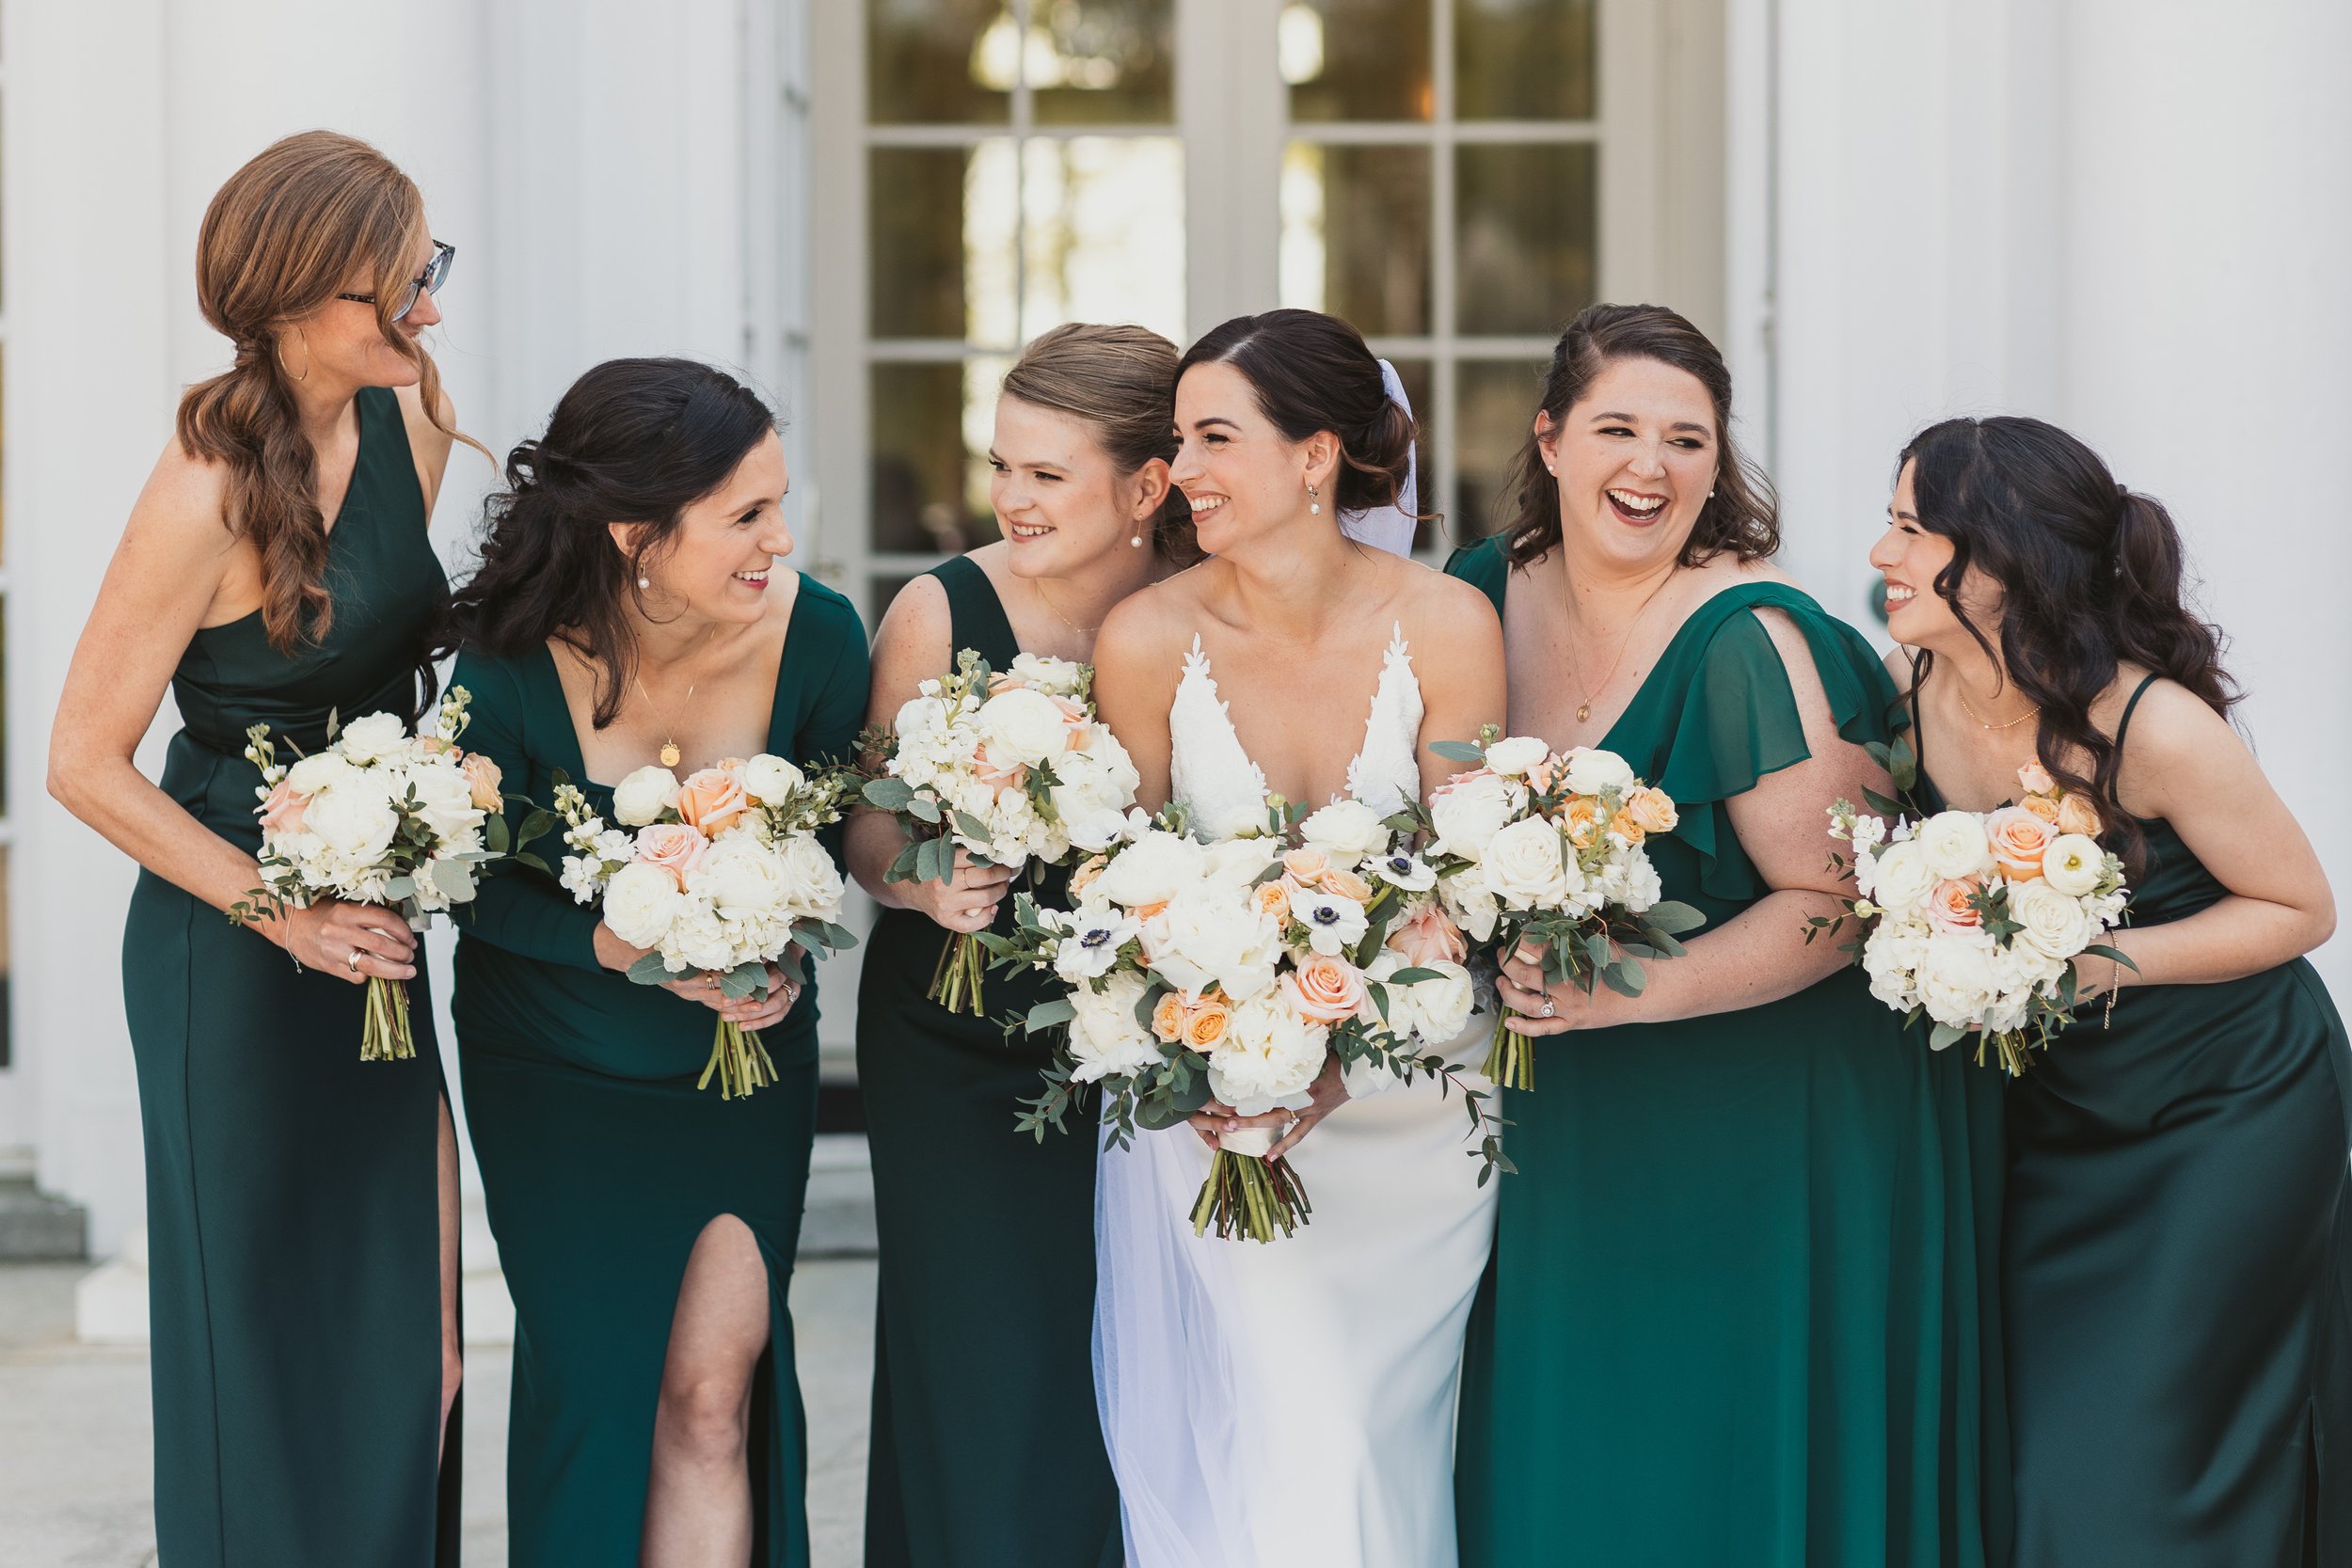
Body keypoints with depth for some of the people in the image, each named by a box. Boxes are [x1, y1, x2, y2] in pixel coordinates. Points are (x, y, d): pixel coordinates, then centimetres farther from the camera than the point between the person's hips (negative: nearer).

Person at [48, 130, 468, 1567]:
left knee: (406, 1328, 7)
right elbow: (87, 764, -15)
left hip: (376, 927, 6)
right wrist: (283, 909, -15)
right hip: (230, 951, -6)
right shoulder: (209, 490, -21)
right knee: (265, 1327, 5)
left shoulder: (411, 413, -1)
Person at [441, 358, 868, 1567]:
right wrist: (628, 946, -26)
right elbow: (476, 883, -12)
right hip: (556, 1056, -1)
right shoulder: (514, 669, -24)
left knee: (711, 1388, -5)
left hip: (741, 1053, 1)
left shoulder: (814, 637, -18)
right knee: (591, 1381, 0)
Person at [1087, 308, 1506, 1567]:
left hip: (1407, 1098, 1)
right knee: (1278, 1455, -9)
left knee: (1382, 1446, 8)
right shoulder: (1148, 639, -10)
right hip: (1210, 1095, -1)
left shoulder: (1447, 629, -11)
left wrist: (1336, 1068, -22)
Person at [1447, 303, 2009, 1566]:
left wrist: (1633, 991, -25)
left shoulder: (1748, 642, -19)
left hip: (1771, 1133, -6)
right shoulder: (1490, 594, 1)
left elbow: (1836, 902, -19)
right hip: (1578, 1136, 6)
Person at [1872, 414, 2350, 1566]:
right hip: (2061, 1105, 6)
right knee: (2037, 1455, 9)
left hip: (2234, 1114, -6)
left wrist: (2096, 962, -26)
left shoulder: (2151, 727, -27)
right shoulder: (1911, 684, -10)